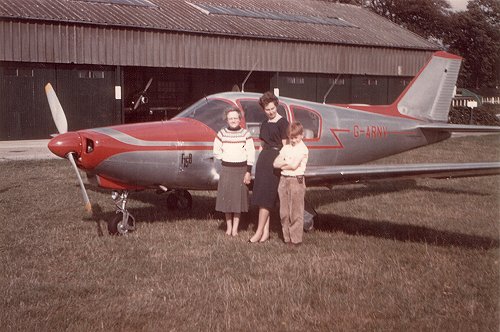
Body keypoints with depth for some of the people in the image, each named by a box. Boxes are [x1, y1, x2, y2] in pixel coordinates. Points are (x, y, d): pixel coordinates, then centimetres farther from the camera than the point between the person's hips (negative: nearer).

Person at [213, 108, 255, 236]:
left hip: (241, 169, -1)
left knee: (238, 198, 2)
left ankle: (235, 228, 9)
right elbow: (216, 151, 9)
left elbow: (251, 154, -3)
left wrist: (248, 172, -8)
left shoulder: (245, 134, -2)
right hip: (226, 169, 1)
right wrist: (226, 158, -1)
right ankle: (228, 227, 15)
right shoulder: (222, 133, 1)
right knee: (226, 198, 3)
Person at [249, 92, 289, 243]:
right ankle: (266, 232, 9)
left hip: (275, 158, -8)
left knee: (265, 196, -9)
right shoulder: (264, 124, 18)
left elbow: (285, 145, -8)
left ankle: (259, 232, -7)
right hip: (263, 157, 8)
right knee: (262, 197, 5)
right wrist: (260, 161, 14)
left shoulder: (282, 122, -5)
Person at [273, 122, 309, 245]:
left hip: (296, 181, -6)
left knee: (296, 212, -3)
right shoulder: (286, 148, 14)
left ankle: (296, 238, 2)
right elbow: (275, 163, 6)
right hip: (284, 180, 6)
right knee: (284, 212, 7)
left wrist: (283, 164, 1)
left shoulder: (303, 149, -4)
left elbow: (294, 165, -14)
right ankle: (287, 237, 14)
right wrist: (288, 162, -6)